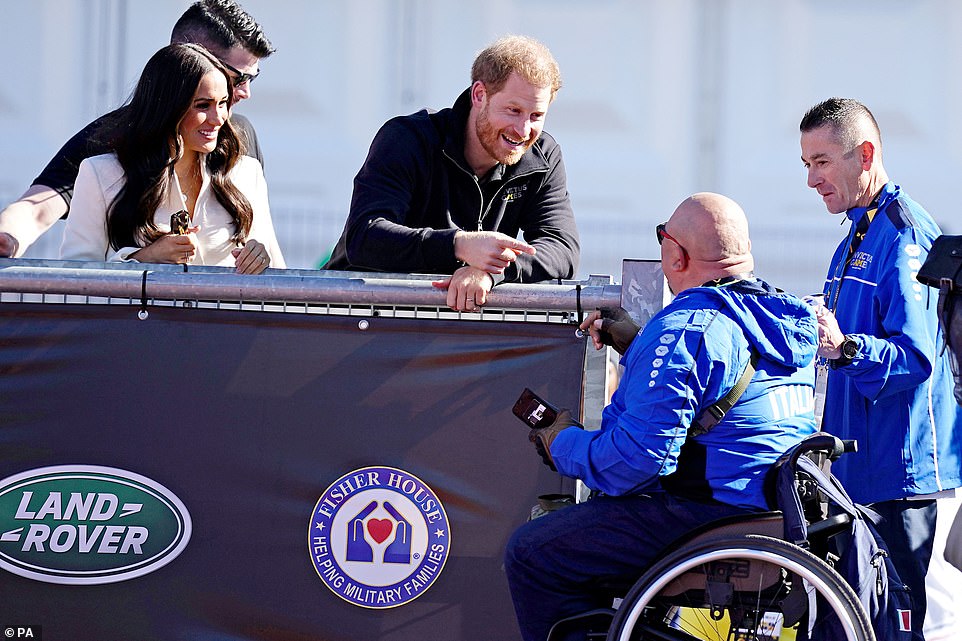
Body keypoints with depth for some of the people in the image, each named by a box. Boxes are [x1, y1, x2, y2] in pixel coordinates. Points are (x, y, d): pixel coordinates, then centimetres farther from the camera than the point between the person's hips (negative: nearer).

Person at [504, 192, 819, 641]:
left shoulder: (685, 330, -18)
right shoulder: (781, 314, 13)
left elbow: (639, 456, -21)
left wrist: (565, 446, -3)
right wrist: (637, 345, 28)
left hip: (711, 517, -11)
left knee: (532, 553, -5)